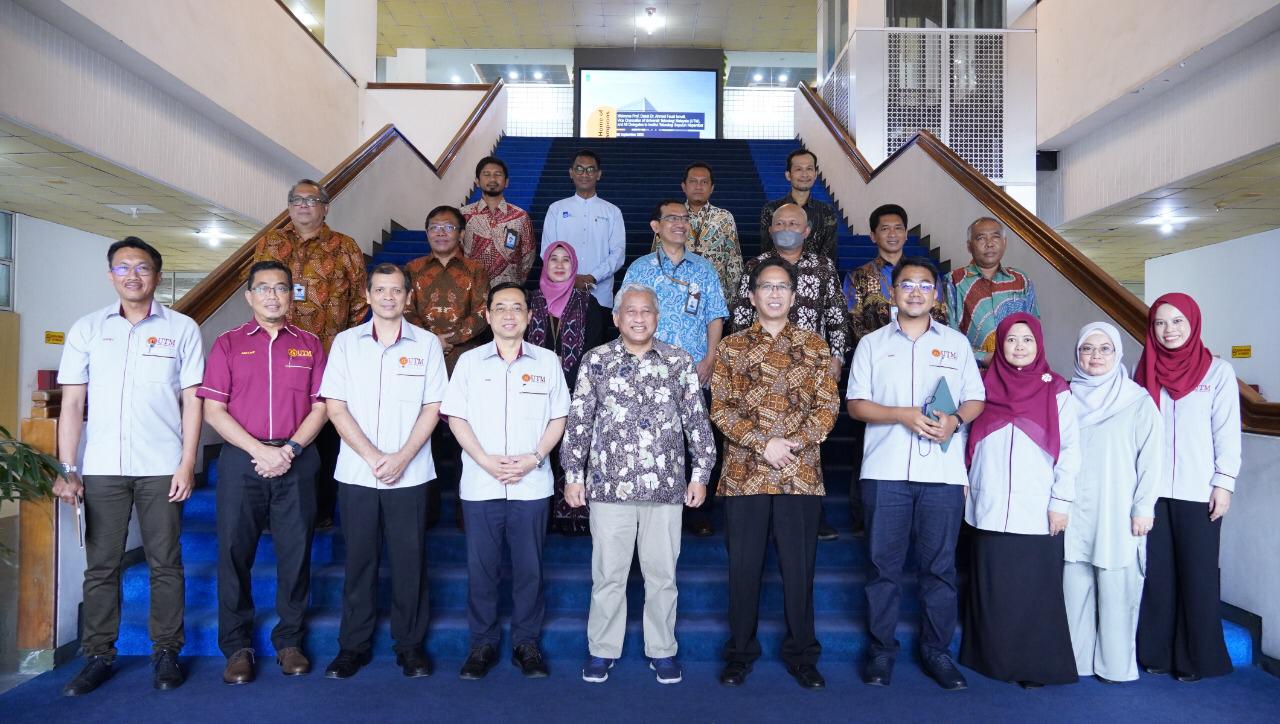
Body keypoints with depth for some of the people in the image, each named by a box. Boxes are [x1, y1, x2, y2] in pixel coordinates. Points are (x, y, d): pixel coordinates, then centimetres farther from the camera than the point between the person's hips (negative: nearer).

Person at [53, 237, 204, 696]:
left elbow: (191, 401, 2)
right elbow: (72, 403, 6)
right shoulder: (87, 329, 8)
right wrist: (66, 469, -1)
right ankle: (99, 656, 19)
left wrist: (187, 464, -5)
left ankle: (166, 652, 16)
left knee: (165, 564, 4)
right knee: (100, 566, 7)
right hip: (101, 468, 2)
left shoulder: (182, 329, 3)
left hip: (161, 468, -1)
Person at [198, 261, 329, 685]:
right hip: (241, 460, 0)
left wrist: (290, 449, -10)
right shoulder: (228, 344, 7)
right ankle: (237, 647, 16)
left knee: (295, 553, 4)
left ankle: (290, 642, 17)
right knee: (235, 552, 3)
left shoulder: (310, 345, 10)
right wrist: (260, 450, -11)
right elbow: (213, 409, 0)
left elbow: (321, 406, 5)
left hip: (296, 461, 1)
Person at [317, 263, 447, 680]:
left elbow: (432, 409, 1)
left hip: (410, 474, -1)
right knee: (359, 559, 8)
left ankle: (410, 644, 18)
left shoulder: (427, 344, 3)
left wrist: (401, 458, -11)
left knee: (409, 560, 4)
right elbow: (335, 407, 0)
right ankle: (354, 645, 22)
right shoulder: (346, 342, 5)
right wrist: (373, 457, -10)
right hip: (356, 473, 1)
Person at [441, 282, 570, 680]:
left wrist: (534, 457, -9)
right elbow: (456, 417, 3)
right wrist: (485, 460, -10)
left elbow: (558, 418, 6)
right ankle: (483, 643, 21)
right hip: (480, 484, 0)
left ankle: (526, 643, 20)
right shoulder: (470, 361, 6)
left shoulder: (547, 362, 5)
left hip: (532, 484, 0)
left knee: (529, 568, 6)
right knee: (481, 568, 7)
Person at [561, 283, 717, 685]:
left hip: (666, 486, 1)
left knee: (662, 573, 9)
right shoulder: (596, 361, 4)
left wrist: (700, 473, 2)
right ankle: (602, 650, 24)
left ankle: (662, 651, 24)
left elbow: (697, 421, 6)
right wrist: (573, 475, 0)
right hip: (609, 486, 0)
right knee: (608, 573, 8)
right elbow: (578, 421, 4)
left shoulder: (680, 362, 5)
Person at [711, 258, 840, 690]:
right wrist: (763, 444, -12)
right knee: (743, 566, 7)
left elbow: (828, 406, 3)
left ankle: (801, 655, 23)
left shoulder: (814, 347, 9)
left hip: (801, 474, 1)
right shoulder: (732, 347, 6)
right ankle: (740, 652, 23)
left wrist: (795, 443, -13)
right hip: (744, 474, 0)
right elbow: (720, 408, 0)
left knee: (799, 567, 7)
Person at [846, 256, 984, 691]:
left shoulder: (957, 343, 14)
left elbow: (976, 401, 12)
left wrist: (954, 420, -10)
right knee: (883, 564, 3)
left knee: (940, 565, 5)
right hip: (885, 471, 0)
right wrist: (903, 415, -12)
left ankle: (937, 651, 18)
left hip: (943, 472, 1)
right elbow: (855, 405, 4)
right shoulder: (872, 344, 10)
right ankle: (881, 649, 16)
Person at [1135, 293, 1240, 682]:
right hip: (1152, 489, 2)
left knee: (1198, 575, 3)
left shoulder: (1218, 371, 1)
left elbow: (1227, 432, -1)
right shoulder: (1145, 371, 9)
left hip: (1198, 492, -2)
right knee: (1156, 573, 7)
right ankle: (1156, 651, 17)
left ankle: (1196, 658, 14)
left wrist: (1224, 482, -7)